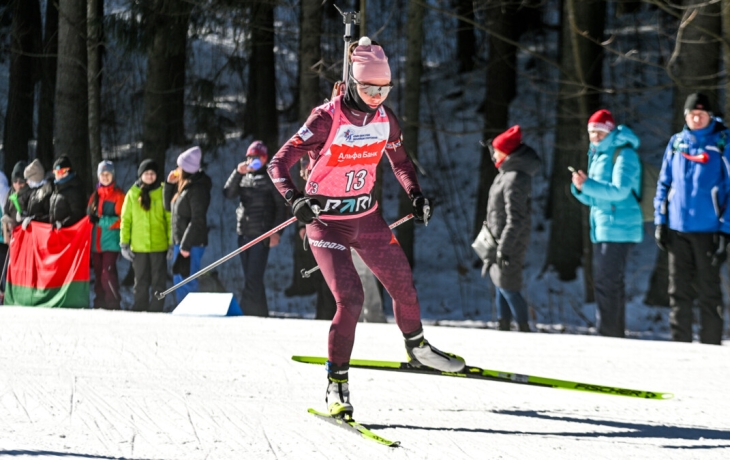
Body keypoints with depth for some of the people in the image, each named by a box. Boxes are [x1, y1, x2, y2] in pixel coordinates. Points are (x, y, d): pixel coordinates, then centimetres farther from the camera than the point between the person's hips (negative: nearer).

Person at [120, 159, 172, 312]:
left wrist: (172, 243, -2)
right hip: (139, 247, 1)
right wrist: (124, 243, 1)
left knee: (158, 282, 1)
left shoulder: (162, 193, 2)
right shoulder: (132, 194, 5)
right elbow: (125, 219, 6)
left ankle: (156, 311, 5)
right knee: (141, 282, 7)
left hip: (159, 246, -1)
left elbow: (170, 219, 2)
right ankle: (140, 310, 12)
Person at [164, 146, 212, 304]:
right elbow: (168, 207, 25)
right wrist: (170, 184, 12)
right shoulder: (183, 186, 14)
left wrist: (186, 245, -21)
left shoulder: (197, 189, -16)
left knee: (187, 283, -10)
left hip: (192, 243, -10)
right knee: (179, 281, 14)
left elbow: (197, 220, -20)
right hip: (180, 242, 10)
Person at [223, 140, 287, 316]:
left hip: (262, 235, -7)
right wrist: (238, 173, -7)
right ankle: (260, 312, 13)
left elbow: (281, 207, -2)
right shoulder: (244, 178, 16)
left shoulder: (270, 178, 0)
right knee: (251, 278, 8)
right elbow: (228, 193, 4)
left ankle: (248, 310, -15)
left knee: (254, 277, -13)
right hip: (243, 234, 7)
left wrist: (276, 232, -11)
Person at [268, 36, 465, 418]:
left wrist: (415, 195, 2)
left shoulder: (384, 118, -3)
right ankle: (336, 382, -4)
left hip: (366, 216, 6)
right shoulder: (327, 119, -20)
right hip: (326, 221, -6)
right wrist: (295, 200, -36)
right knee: (350, 299, -16)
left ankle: (416, 347, 39)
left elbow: (399, 160, 17)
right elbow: (279, 164, -20)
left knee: (402, 283, 12)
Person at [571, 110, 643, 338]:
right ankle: (616, 336, 19)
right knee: (606, 283, 13)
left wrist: (587, 184, -27)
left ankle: (608, 334, -14)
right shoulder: (597, 155, 18)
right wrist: (579, 188, -3)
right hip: (601, 228, 10)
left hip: (618, 227, -10)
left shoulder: (623, 154, -10)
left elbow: (619, 191, -22)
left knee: (607, 283, -13)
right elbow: (591, 198, 19)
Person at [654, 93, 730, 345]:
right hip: (677, 229, 4)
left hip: (707, 229, -4)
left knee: (708, 292, 2)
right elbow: (664, 183, 14)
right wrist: (660, 220, 5)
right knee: (679, 291, 7)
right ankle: (680, 345, 12)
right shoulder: (676, 143, 9)